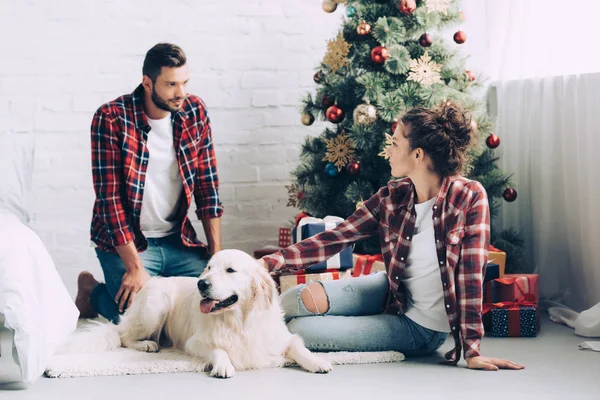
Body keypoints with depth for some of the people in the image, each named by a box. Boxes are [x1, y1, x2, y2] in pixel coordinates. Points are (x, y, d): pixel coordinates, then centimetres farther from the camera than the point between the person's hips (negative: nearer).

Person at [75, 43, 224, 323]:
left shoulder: (195, 111, -2)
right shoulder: (111, 118, -15)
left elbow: (208, 185, 2)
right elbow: (110, 197, -18)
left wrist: (217, 255, -2)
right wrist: (135, 267, -21)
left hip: (180, 239, 4)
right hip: (126, 240, -4)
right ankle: (93, 292, 13)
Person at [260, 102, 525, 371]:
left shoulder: (469, 196, -21)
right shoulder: (392, 197, -7)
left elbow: (471, 275, -20)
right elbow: (334, 239, -9)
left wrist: (472, 350, -20)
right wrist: (268, 263, -19)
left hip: (422, 326, -4)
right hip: (392, 293, 5)